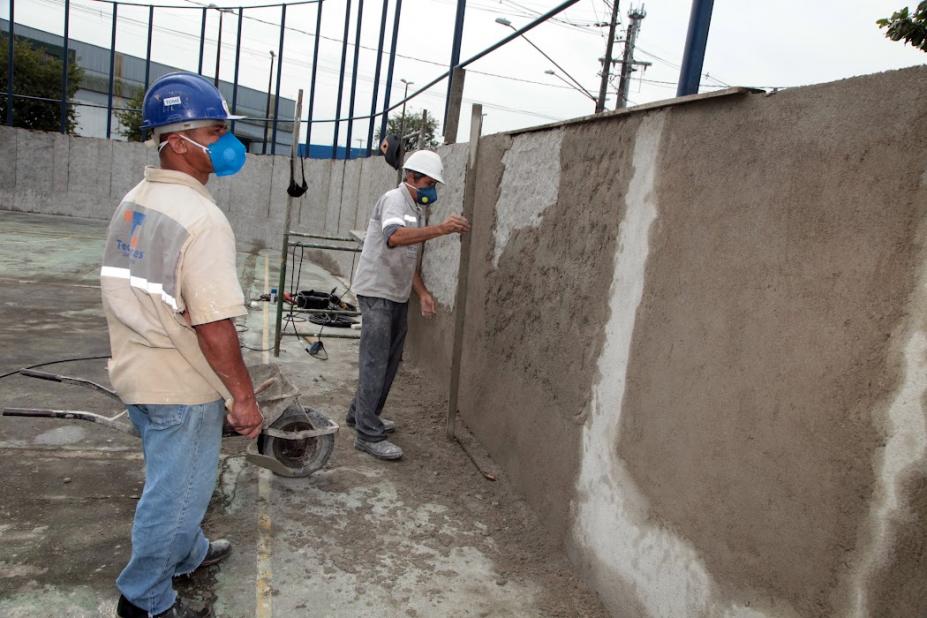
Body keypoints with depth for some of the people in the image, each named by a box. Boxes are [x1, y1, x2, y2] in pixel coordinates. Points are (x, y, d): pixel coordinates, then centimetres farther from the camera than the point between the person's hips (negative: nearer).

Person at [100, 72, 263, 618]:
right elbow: (213, 325, -27)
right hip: (182, 387, -9)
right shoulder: (202, 218, -24)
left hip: (137, 374, 9)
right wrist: (244, 396, -17)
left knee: (174, 480, 27)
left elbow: (128, 291, 12)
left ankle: (186, 553, 49)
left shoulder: (134, 201, 4)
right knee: (178, 492, 11)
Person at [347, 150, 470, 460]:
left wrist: (422, 292, 12)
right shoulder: (394, 199, -14)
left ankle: (361, 413, 28)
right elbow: (394, 238, -35)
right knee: (375, 362, -8)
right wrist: (440, 229, -44)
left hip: (397, 295, 9)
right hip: (377, 292, -9)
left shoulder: (416, 209, 16)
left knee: (390, 359, 14)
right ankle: (369, 434, -3)